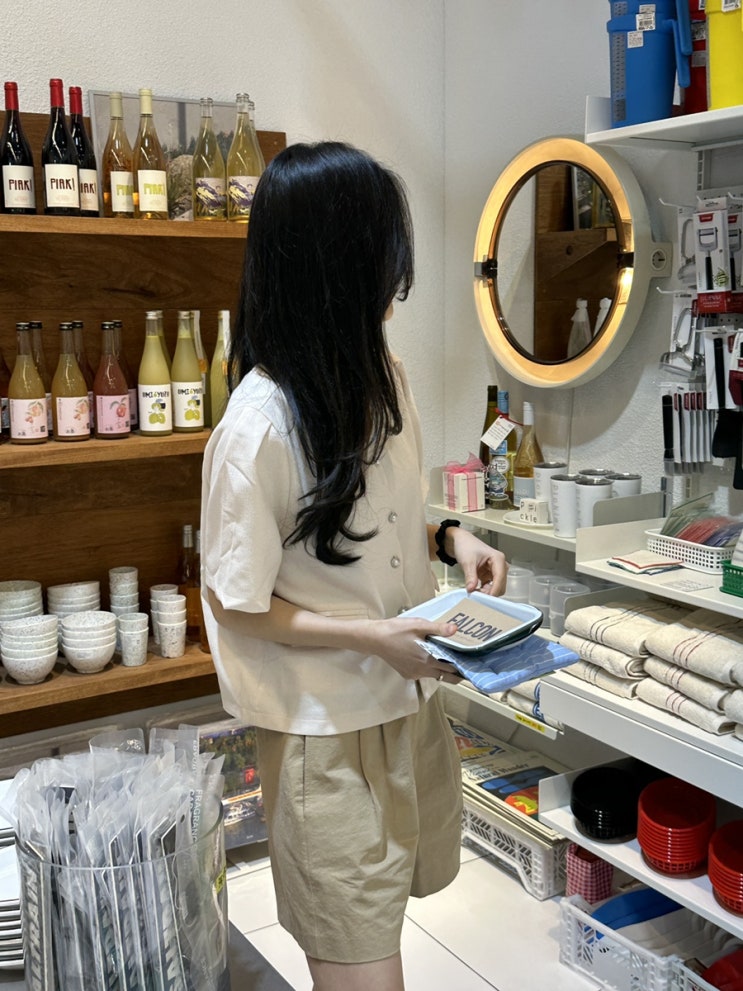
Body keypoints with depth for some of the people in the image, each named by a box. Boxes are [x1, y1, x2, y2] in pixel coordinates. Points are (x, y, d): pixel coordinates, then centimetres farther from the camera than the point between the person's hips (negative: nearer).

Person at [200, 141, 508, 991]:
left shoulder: (382, 376, -1)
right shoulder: (261, 423, -24)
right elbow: (236, 604, -16)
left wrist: (447, 537, -4)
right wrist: (373, 636, -22)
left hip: (411, 697, 7)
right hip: (326, 726, -7)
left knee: (389, 905, 24)